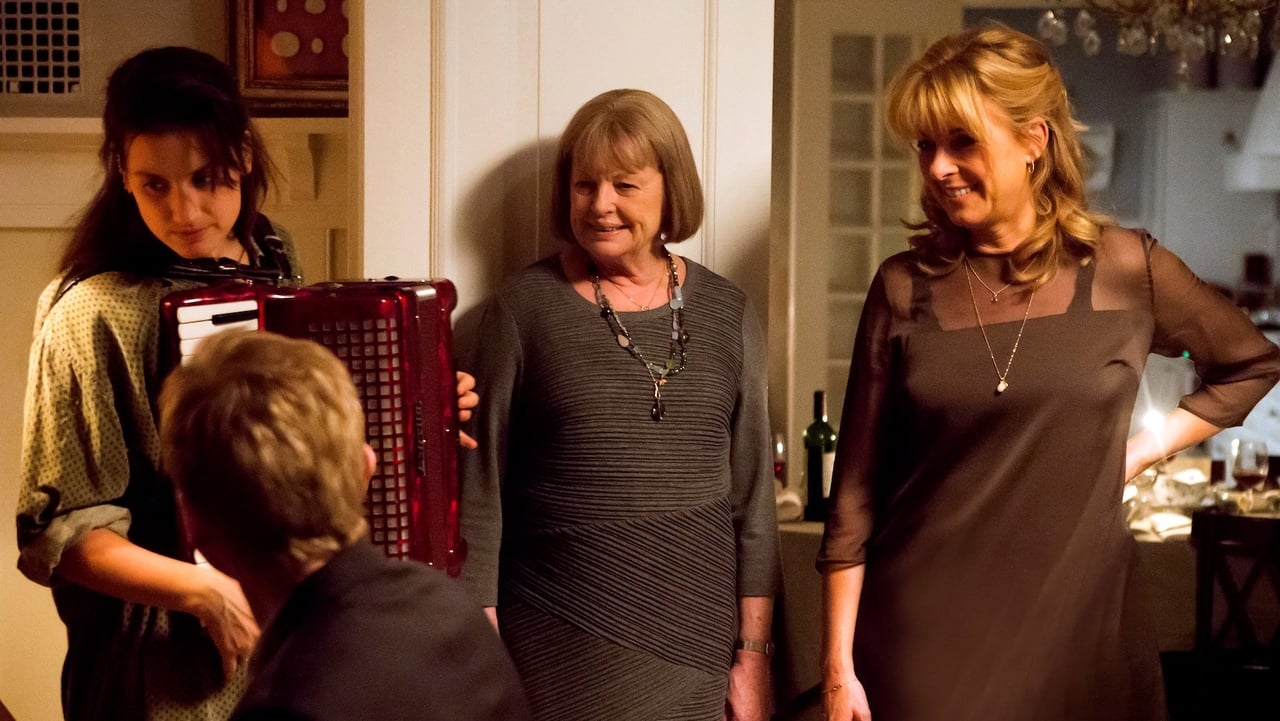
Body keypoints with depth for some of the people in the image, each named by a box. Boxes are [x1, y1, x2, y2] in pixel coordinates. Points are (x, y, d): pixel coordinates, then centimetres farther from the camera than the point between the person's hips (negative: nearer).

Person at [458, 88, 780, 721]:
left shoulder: (725, 314, 4)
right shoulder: (523, 309, -2)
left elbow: (752, 496, 7)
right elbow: (480, 489, -1)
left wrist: (753, 653, 5)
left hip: (693, 646, 2)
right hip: (555, 652, -2)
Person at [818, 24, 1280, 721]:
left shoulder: (1126, 270, -1)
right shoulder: (905, 287, 0)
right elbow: (855, 495, 1)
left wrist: (1143, 450, 3)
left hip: (1079, 625, 0)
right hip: (921, 634, 0)